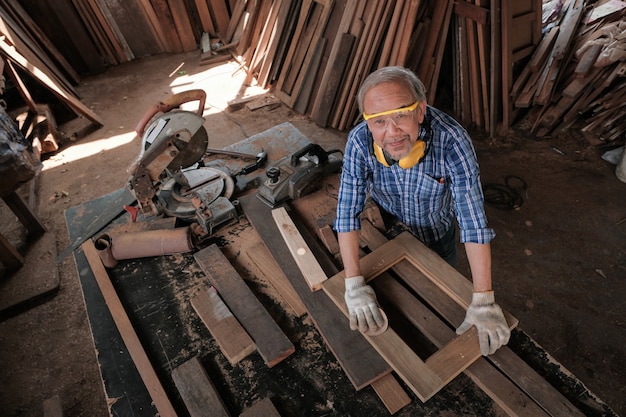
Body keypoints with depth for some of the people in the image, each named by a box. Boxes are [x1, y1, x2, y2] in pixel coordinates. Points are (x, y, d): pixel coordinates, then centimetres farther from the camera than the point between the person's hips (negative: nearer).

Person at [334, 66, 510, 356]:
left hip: (437, 233, 0)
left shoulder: (451, 140, -36)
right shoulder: (359, 142, -32)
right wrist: (354, 284, -34)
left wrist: (483, 301, -35)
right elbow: (348, 212, -30)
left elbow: (474, 221, -36)